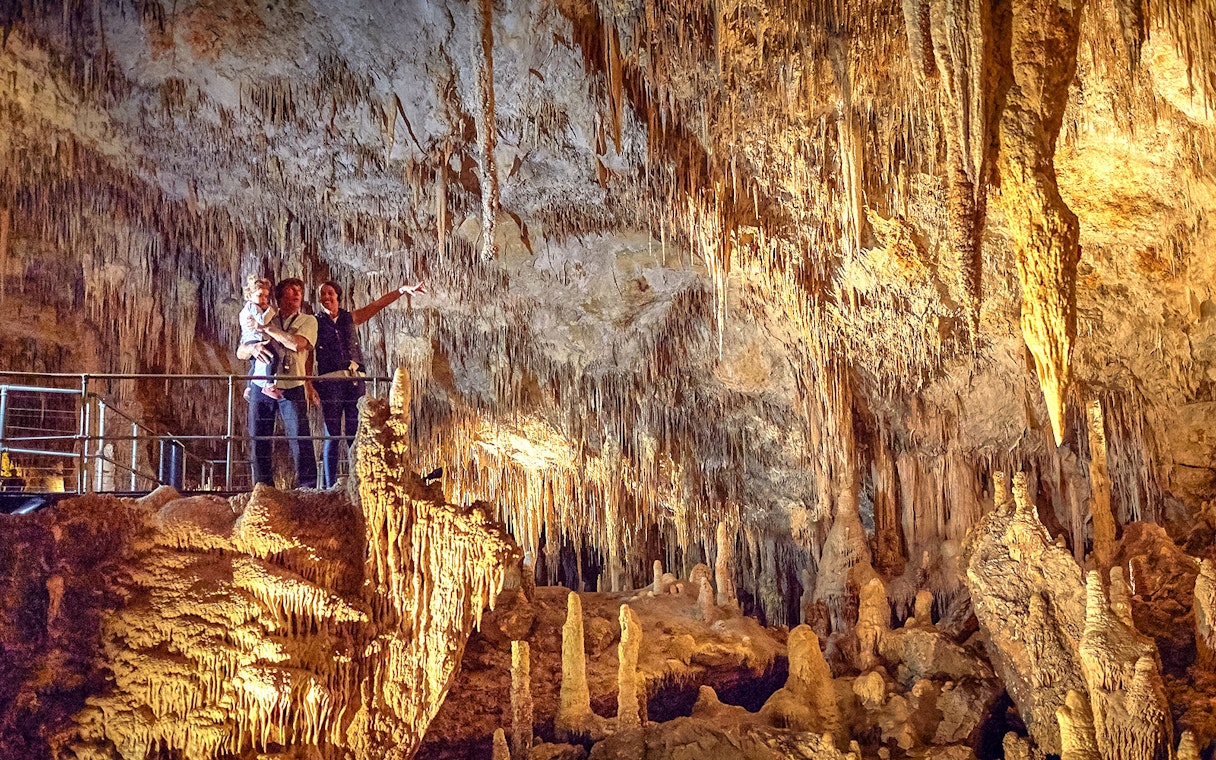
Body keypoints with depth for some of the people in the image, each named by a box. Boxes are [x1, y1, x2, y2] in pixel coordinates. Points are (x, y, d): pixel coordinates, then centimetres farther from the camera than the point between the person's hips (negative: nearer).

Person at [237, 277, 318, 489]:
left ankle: (308, 486, -8)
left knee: (299, 438, -10)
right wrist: (253, 347, -12)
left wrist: (266, 328, -9)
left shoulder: (308, 321, 9)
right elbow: (240, 352, 12)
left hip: (292, 387, -3)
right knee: (259, 440, 3)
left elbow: (297, 344, -12)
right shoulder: (266, 320, 17)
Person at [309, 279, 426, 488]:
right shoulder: (315, 322, 6)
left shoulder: (349, 318, 14)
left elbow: (377, 305, 9)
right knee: (332, 437, -2)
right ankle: (329, 487, 3)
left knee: (355, 436, -1)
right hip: (329, 382, -2)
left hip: (354, 381, 3)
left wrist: (401, 290, -2)